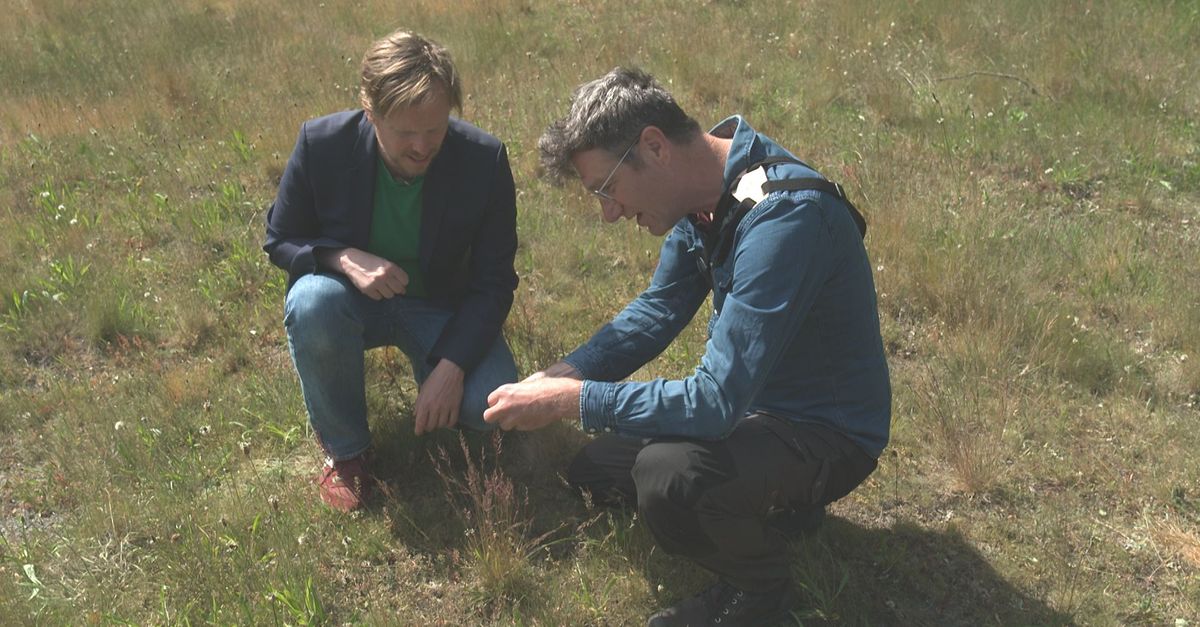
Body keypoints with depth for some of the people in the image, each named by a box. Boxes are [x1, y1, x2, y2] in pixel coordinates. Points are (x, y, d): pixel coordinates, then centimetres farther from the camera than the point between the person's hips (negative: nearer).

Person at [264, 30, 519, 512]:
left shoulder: (484, 159, -19)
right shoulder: (322, 143, -20)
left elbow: (493, 282, -12)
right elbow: (279, 241, -6)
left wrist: (451, 366, -25)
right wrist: (344, 258, -29)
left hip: (442, 307, 0)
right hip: (349, 296, 0)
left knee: (492, 402, -25)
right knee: (312, 302, -36)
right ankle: (344, 449, -10)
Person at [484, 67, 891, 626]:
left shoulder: (783, 218, -34)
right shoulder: (705, 193, -5)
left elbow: (716, 403, -35)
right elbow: (657, 311, 7)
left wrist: (569, 400, -26)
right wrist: (561, 374, -8)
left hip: (827, 432, -9)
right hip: (752, 398, 9)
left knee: (666, 476, -34)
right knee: (596, 469, 15)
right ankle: (776, 505, 20)